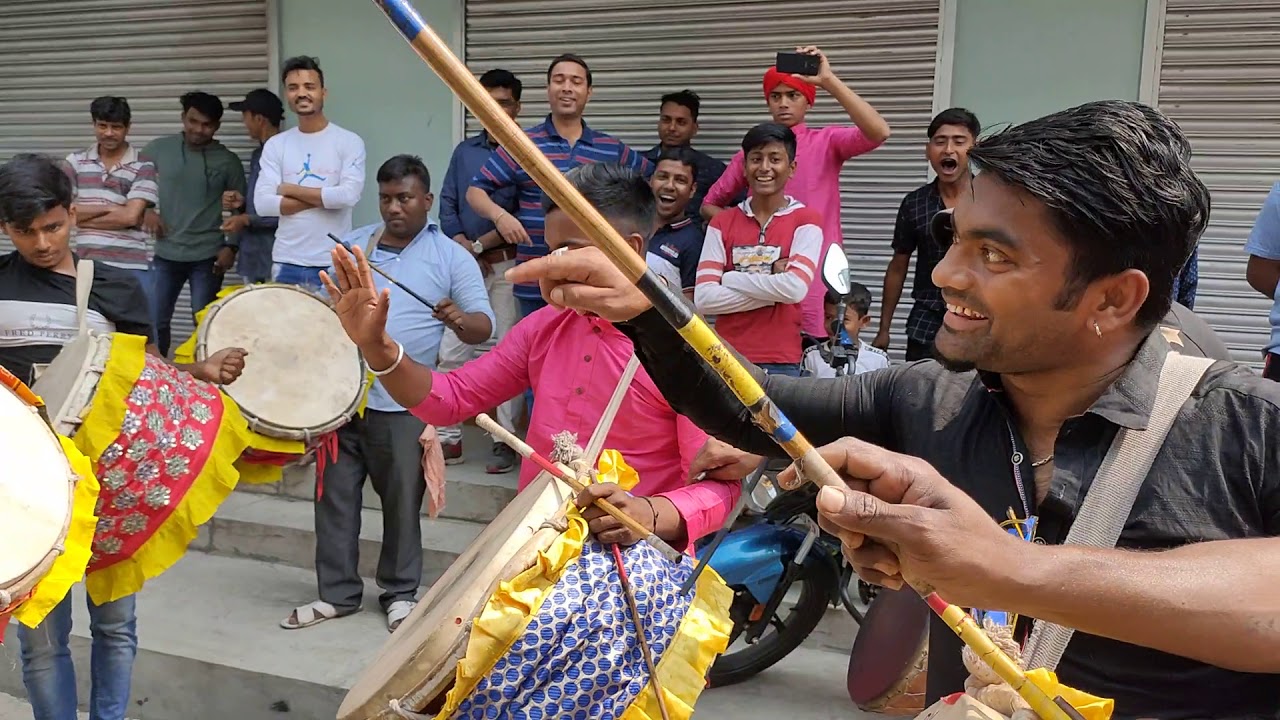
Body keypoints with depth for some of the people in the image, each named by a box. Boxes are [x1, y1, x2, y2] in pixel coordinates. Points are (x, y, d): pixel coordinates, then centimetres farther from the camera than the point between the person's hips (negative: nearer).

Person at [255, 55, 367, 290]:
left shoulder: (349, 141, -2)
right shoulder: (275, 145, 6)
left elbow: (348, 195, -16)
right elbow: (263, 204, -4)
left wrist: (291, 189, -6)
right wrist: (325, 197, -10)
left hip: (334, 264, -3)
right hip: (287, 263, 3)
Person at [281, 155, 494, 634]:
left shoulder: (451, 257, -1)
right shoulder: (351, 246, 10)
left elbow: (484, 326, -6)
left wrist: (459, 320, -28)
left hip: (403, 407, -3)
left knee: (402, 503, 7)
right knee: (335, 498, 8)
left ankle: (400, 594, 24)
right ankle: (336, 593, 22)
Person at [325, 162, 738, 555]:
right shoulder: (543, 326, 9)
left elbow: (717, 485, -12)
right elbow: (449, 399, 10)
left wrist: (652, 514, -31)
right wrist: (376, 345, -5)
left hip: (632, 561, -5)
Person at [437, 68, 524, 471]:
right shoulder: (464, 152, 14)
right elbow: (447, 206, 10)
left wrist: (481, 244, -9)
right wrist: (466, 249, -6)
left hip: (510, 266, -4)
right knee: (451, 351, 3)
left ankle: (506, 441, 5)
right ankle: (449, 437, 12)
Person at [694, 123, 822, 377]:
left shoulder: (806, 221, 0)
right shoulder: (721, 222, 6)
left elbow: (796, 288, -16)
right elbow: (703, 298, -5)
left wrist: (730, 278, -7)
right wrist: (773, 285, -11)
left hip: (781, 361, -2)